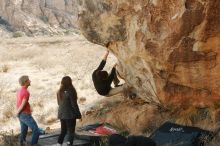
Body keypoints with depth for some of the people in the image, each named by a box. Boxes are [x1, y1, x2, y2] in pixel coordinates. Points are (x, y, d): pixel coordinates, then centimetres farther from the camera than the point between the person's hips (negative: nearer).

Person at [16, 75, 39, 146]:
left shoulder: (19, 91, 9)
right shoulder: (26, 92, -20)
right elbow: (23, 105, -19)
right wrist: (17, 113, -4)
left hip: (21, 115, 9)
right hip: (26, 115, -9)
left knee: (23, 132, 16)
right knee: (36, 131, -6)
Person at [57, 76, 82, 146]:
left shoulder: (59, 92, 2)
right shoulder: (70, 92, -17)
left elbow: (59, 103, 11)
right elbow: (74, 104, -15)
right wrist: (79, 115, -6)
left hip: (61, 114, 6)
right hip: (70, 115, -6)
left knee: (63, 131, 18)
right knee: (71, 132, 4)